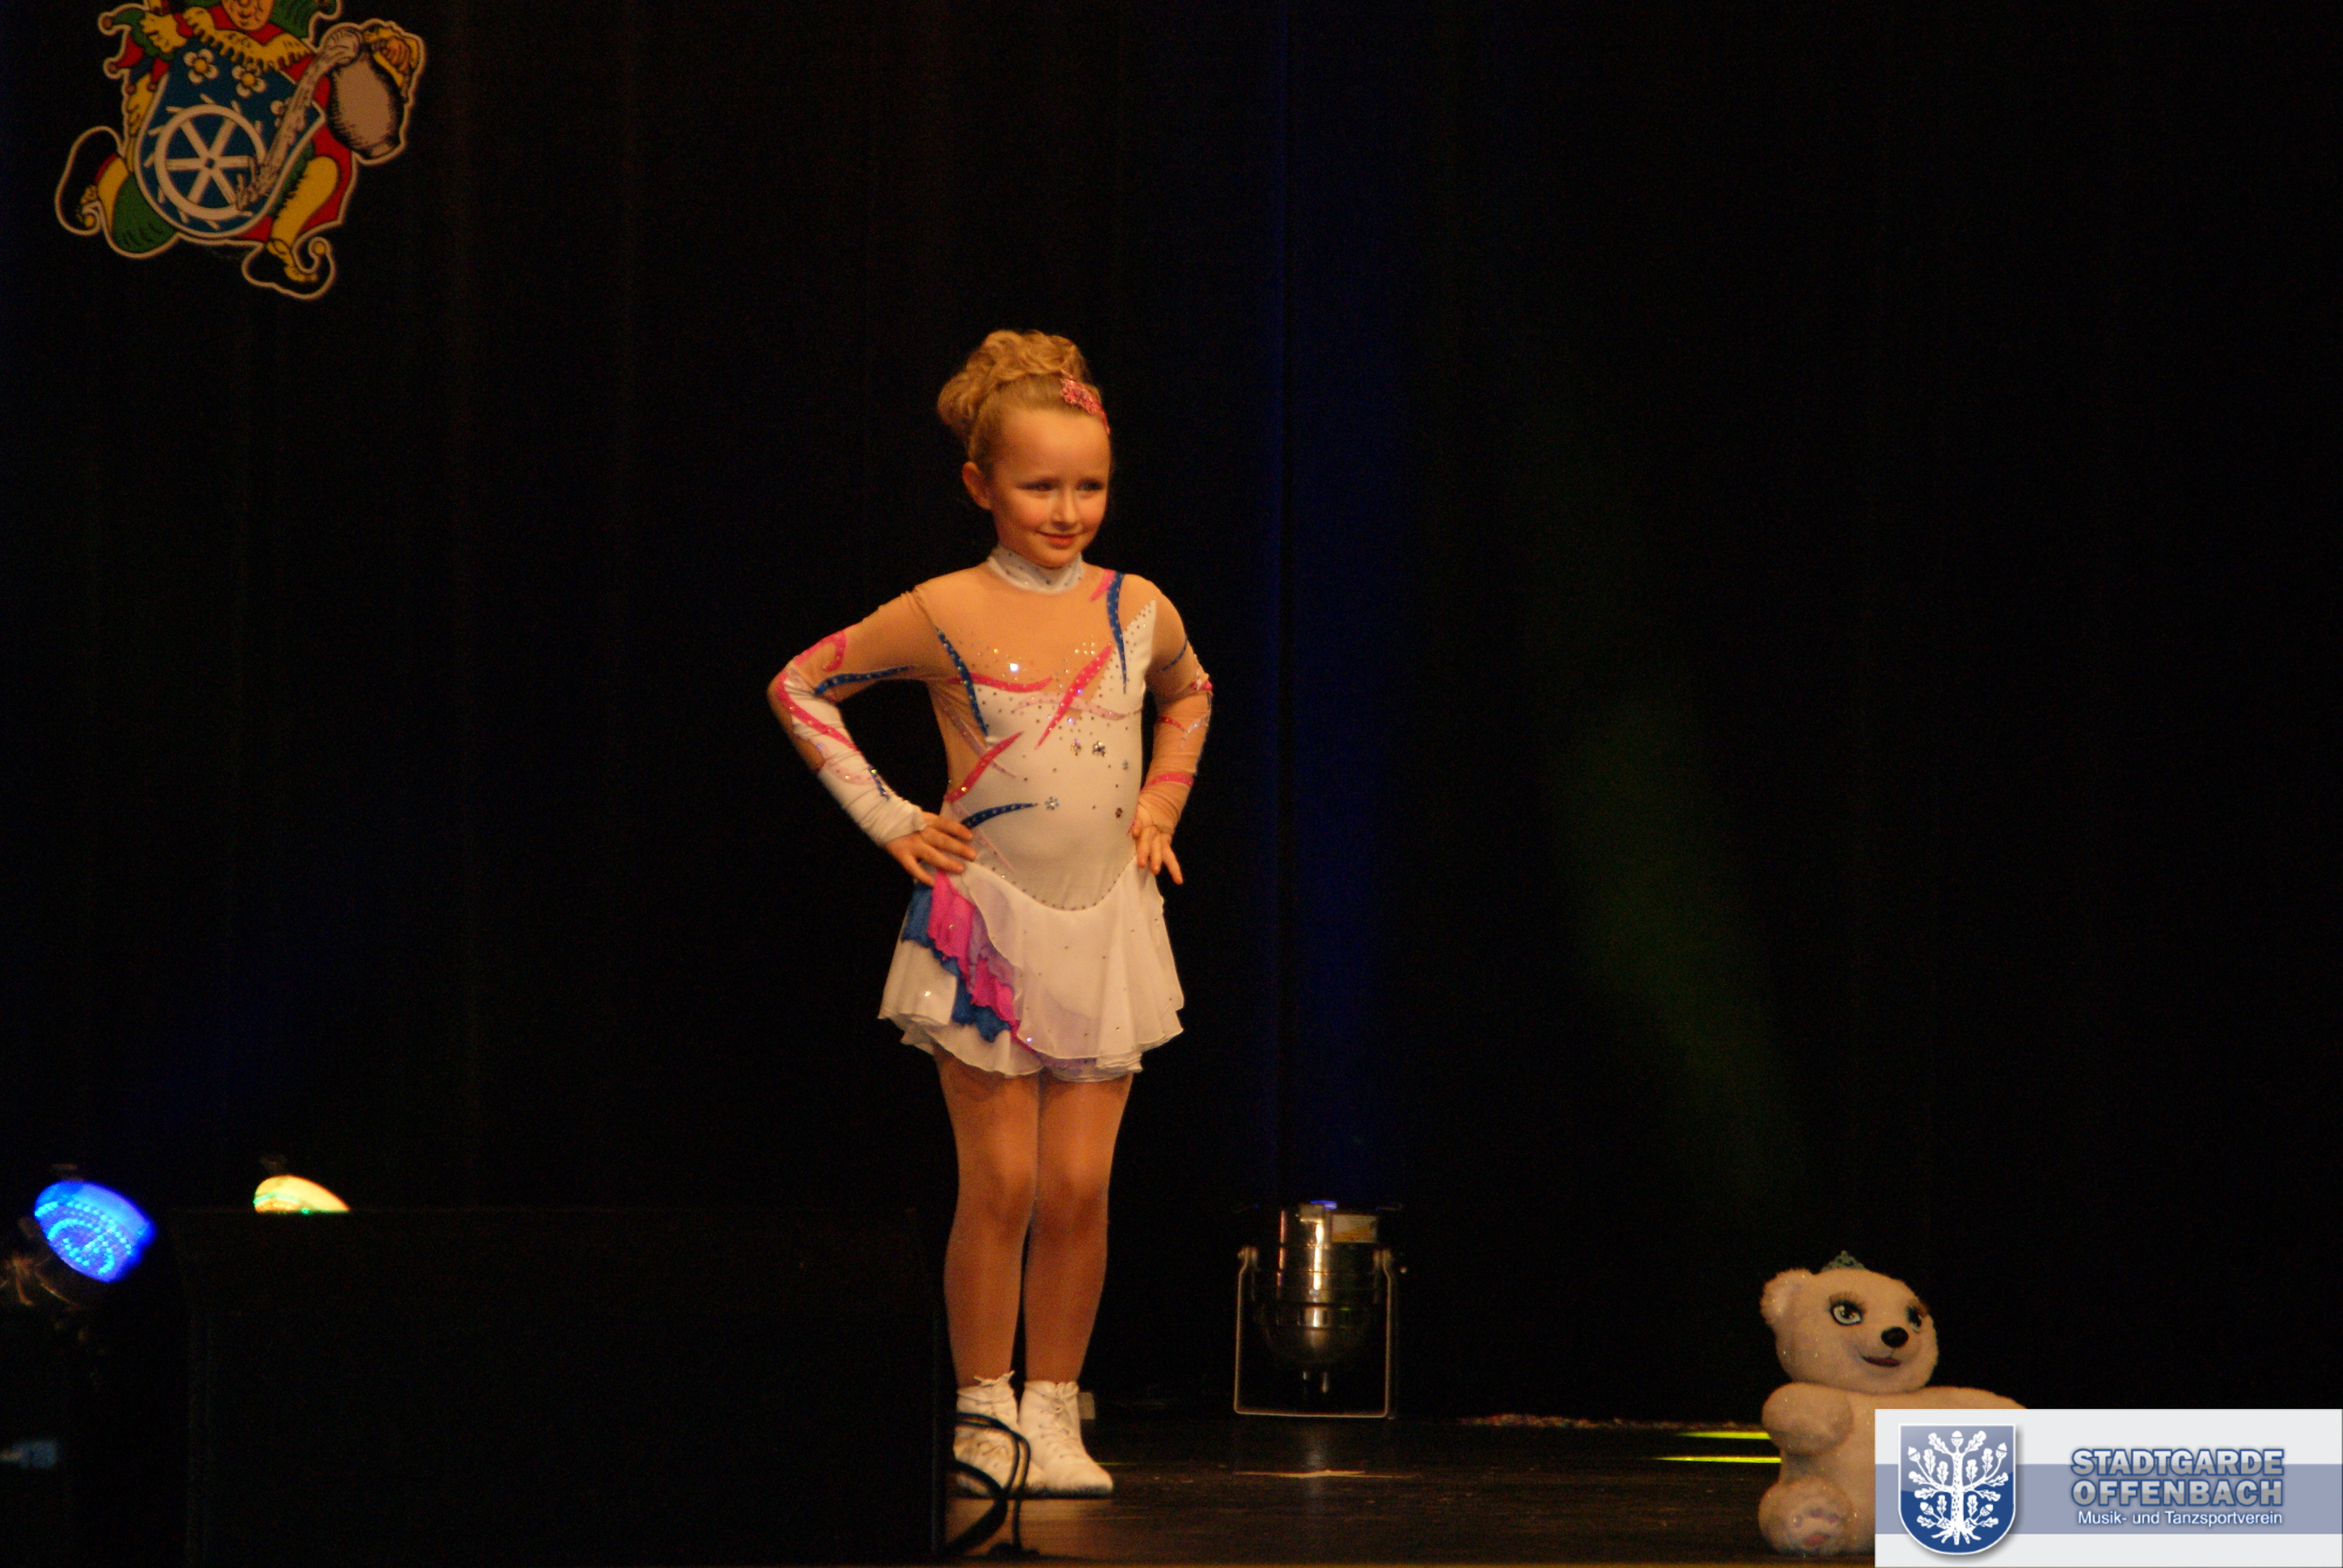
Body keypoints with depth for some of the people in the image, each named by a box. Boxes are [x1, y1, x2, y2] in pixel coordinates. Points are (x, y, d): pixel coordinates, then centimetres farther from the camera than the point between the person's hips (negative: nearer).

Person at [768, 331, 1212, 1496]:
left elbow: (1186, 698, 27)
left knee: (1078, 1184, 0)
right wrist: (887, 819, 0)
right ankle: (984, 1413, 7)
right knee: (1002, 1181, -5)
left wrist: (1159, 804, 14)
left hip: (1107, 925, 3)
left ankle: (1054, 1407, 12)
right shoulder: (943, 617, -7)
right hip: (985, 921, -3)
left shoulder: (1137, 611, 4)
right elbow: (799, 687, 4)